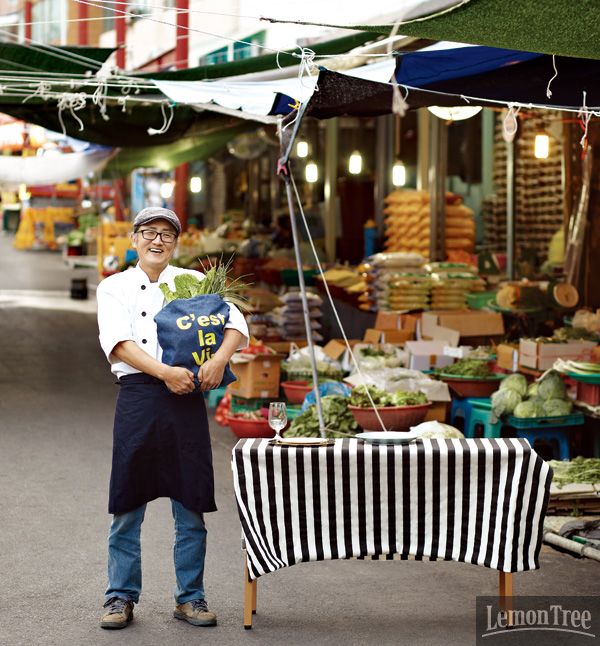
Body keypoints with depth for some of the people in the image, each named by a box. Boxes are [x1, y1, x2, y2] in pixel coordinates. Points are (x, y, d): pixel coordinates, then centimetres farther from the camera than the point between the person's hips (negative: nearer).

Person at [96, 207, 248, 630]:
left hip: (187, 398, 1)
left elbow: (236, 324, 3)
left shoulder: (194, 282, 12)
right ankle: (121, 598, 13)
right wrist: (165, 372, -19)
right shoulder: (114, 287, 10)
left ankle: (190, 598, 15)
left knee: (191, 507, 4)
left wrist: (219, 359, -17)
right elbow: (117, 342, -6)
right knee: (127, 507, 2)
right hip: (138, 396, -1)